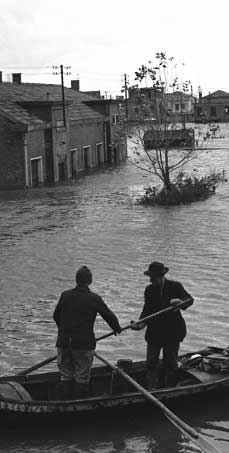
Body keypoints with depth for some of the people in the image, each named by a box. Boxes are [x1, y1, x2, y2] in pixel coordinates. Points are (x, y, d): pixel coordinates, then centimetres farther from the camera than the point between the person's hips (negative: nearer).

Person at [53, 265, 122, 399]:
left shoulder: (65, 295, 4)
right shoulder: (94, 298, -8)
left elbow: (56, 316, 15)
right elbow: (110, 316, -3)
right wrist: (117, 328, 18)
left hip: (63, 342, 4)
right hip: (84, 343, -4)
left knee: (66, 377, 13)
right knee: (82, 378, 5)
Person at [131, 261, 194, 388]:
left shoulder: (175, 286, -7)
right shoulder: (149, 290, 2)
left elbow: (190, 299, -15)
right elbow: (147, 310, 3)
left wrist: (180, 301, -37)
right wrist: (141, 323, -14)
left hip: (172, 332, -2)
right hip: (154, 332, 3)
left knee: (170, 363, 8)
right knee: (151, 363, -1)